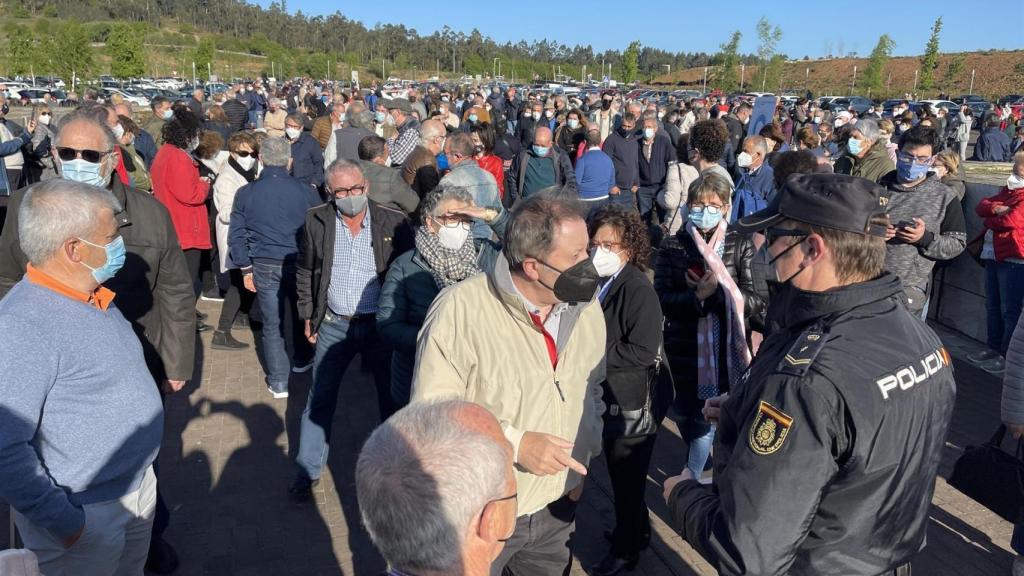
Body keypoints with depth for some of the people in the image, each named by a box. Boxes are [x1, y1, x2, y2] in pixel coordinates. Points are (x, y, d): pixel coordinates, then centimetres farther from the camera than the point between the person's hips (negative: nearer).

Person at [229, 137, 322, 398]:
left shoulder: (245, 193, -3)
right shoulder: (306, 191, -8)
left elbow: (236, 235, 1)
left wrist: (246, 269, 9)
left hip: (264, 267, 0)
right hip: (300, 263, 0)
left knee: (272, 324, 9)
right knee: (299, 315, 22)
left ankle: (279, 382, 16)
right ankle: (299, 362, 41)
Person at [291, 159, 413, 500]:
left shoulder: (394, 222, -7)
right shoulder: (316, 221, -1)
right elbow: (305, 271, 9)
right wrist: (308, 316, 7)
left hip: (381, 324, -1)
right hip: (334, 325, 1)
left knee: (392, 398, 11)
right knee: (320, 400, 8)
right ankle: (308, 471, 24)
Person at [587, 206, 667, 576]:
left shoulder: (639, 290, -22)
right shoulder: (601, 283, 1)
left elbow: (643, 353, -27)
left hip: (633, 402, -8)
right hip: (609, 397, 8)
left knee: (627, 477, 10)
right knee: (618, 473, 23)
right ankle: (637, 531, 46)